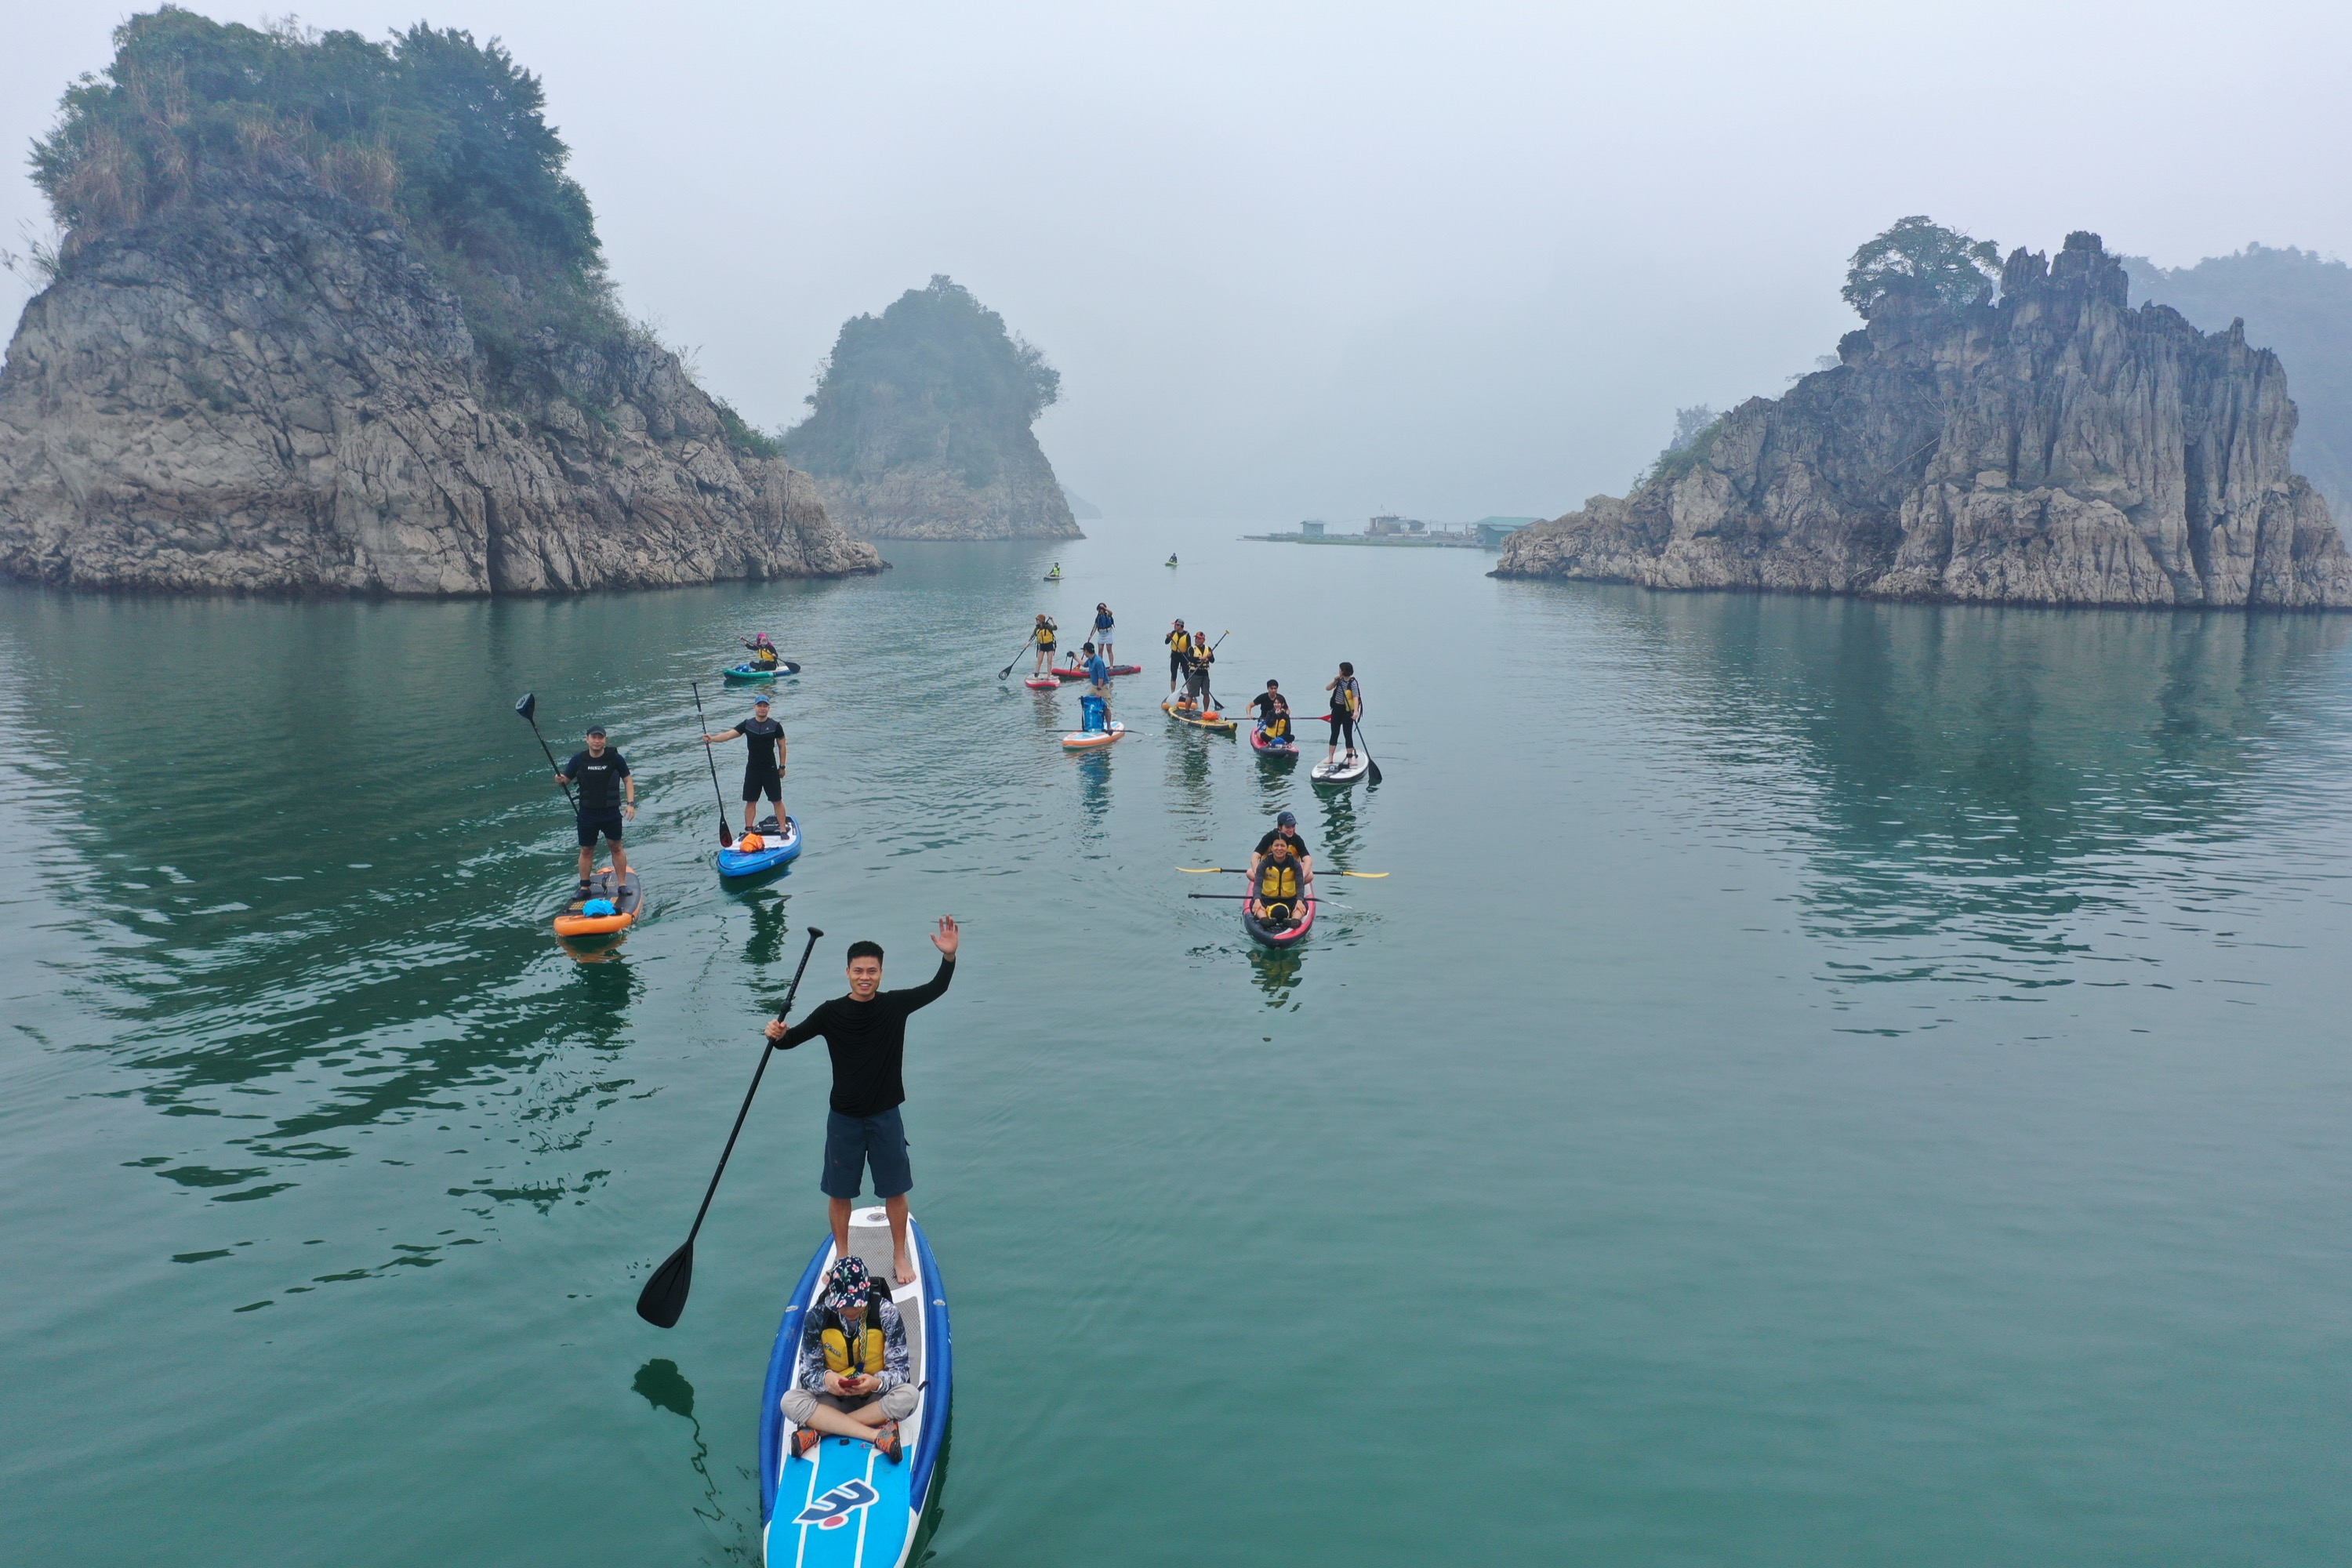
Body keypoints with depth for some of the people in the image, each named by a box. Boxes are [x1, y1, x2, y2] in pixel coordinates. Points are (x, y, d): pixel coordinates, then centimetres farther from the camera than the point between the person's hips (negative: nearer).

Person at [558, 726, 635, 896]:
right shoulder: (578, 759, -1)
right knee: (586, 850, 8)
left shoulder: (615, 758, -5)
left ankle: (622, 884, 15)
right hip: (587, 813, 1)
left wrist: (630, 803, -7)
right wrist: (560, 779, -20)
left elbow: (628, 781, 2)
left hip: (611, 812, -1)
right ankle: (584, 887, 18)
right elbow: (566, 779, 4)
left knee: (616, 847, 6)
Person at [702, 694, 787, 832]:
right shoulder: (747, 725, 0)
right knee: (750, 801, 7)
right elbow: (729, 734, -10)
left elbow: (782, 746, 3)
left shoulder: (775, 726, -4)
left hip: (771, 769, -2)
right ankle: (748, 830, 15)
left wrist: (782, 766, 2)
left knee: (777, 801, 1)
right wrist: (712, 739, -27)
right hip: (752, 769, 2)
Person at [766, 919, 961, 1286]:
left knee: (895, 1191, 10)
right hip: (844, 1119, 0)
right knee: (839, 1193, 12)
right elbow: (792, 1039, -6)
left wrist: (949, 957, -25)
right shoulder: (831, 1013, -9)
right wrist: (778, 1035, -30)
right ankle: (842, 1258, 32)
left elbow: (937, 989, -7)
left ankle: (900, 1255, 30)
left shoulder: (895, 1005, -6)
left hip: (885, 1117, 0)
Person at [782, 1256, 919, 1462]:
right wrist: (825, 1379, -33)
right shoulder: (817, 1317, -12)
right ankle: (877, 1435, -34)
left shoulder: (886, 1313, -15)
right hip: (833, 1398, 1)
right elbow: (807, 1373, -9)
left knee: (909, 1395, -33)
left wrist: (877, 1382, -36)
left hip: (875, 1397, -1)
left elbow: (901, 1369, -14)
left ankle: (819, 1429, -28)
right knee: (790, 1401, -28)